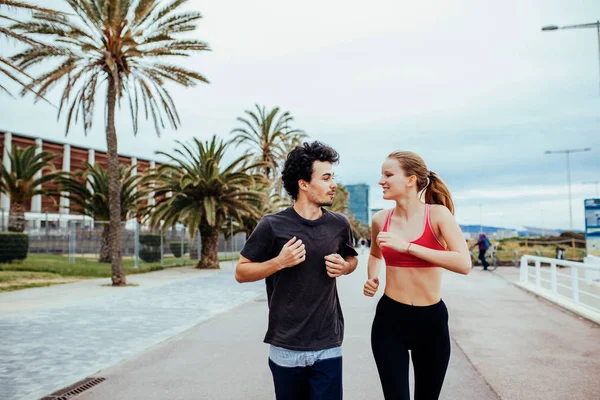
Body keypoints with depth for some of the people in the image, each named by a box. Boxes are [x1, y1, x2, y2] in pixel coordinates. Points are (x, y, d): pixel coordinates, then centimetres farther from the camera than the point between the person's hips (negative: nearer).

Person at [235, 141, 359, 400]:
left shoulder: (339, 224, -1)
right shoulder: (273, 225, -10)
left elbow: (352, 259, 18)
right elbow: (241, 272, -3)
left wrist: (343, 267, -5)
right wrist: (279, 262, -18)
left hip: (328, 347, 2)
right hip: (285, 347, -1)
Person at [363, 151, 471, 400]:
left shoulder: (438, 214, -10)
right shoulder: (380, 220, -1)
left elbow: (464, 264, -24)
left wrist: (407, 246, -27)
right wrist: (372, 278, 2)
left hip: (431, 320, -1)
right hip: (389, 319, 1)